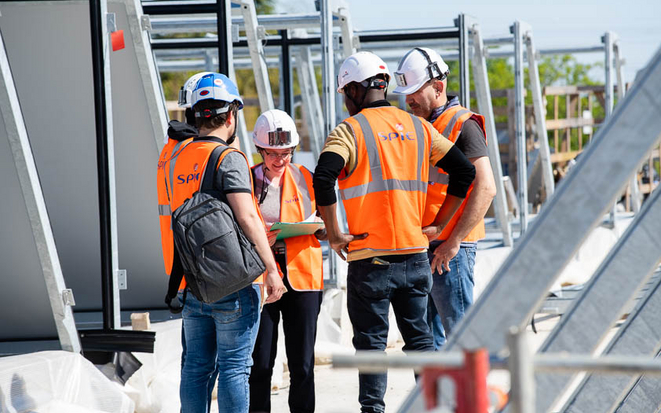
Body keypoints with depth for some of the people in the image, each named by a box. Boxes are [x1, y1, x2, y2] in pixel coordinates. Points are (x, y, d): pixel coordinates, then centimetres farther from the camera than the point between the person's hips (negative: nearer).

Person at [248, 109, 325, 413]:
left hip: (302, 275, 1)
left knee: (302, 363, 1)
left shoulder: (305, 179, 10)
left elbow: (323, 227, 17)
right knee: (260, 363, -3)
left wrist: (319, 227, -6)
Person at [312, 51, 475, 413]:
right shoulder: (417, 127, 9)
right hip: (415, 252, 5)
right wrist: (437, 225, 12)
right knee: (419, 337, 13)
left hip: (370, 257, -5)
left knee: (371, 342, 3)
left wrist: (333, 234, -13)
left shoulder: (350, 129, -7)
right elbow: (464, 171, 9)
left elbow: (324, 177, -22)